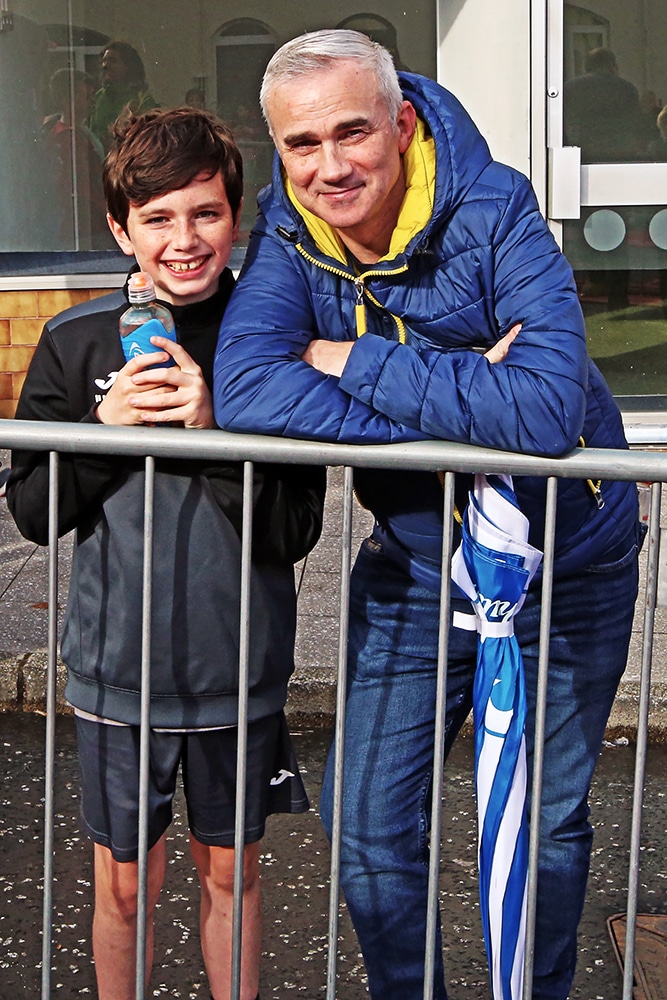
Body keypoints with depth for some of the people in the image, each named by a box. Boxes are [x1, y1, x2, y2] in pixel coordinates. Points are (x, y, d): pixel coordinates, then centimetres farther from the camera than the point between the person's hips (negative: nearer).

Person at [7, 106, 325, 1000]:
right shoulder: (77, 343, -4)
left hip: (238, 670, 0)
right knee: (125, 885, 13)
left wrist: (210, 428, -23)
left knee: (229, 871, 16)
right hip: (116, 667, 1)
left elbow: (294, 532, -11)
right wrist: (104, 428, -16)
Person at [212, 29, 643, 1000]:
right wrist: (457, 401, -32)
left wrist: (357, 363, -28)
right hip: (413, 573, 3)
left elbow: (549, 410, -36)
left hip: (566, 567, -2)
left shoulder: (495, 211, -22)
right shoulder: (288, 233, -10)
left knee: (546, 828, 12)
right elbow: (246, 391, -27)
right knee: (369, 831, 6)